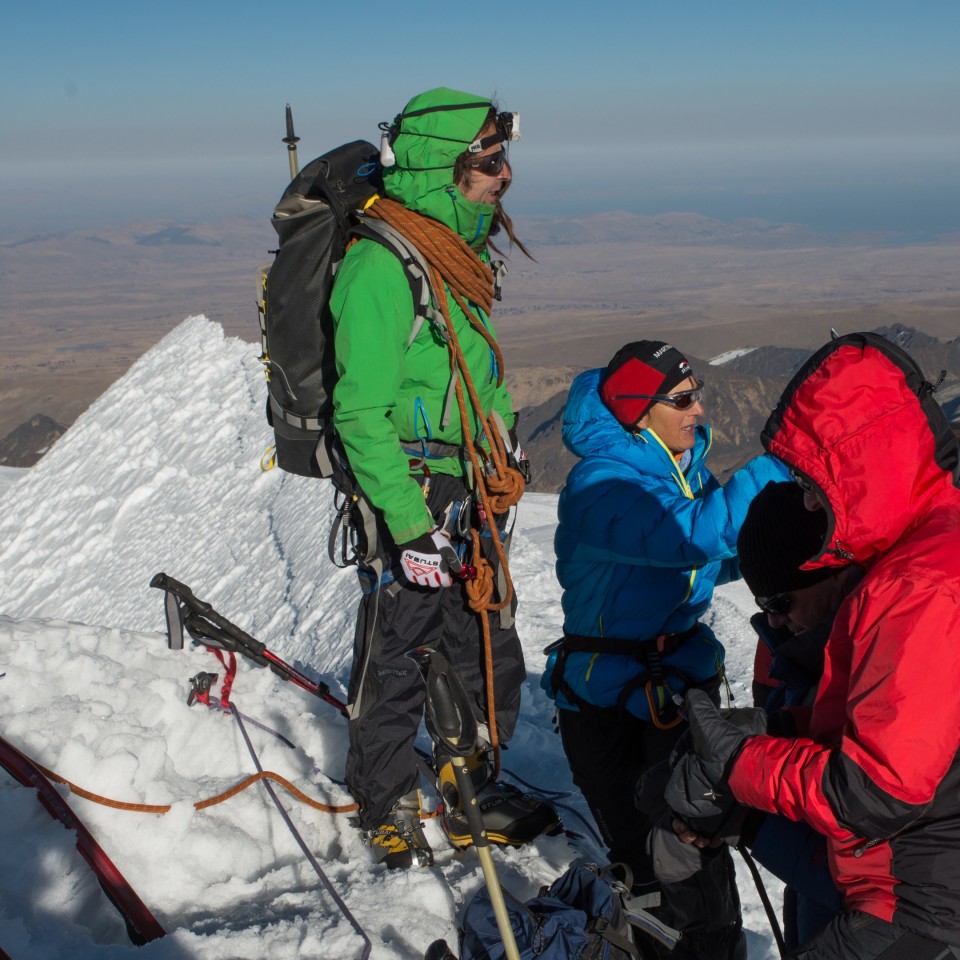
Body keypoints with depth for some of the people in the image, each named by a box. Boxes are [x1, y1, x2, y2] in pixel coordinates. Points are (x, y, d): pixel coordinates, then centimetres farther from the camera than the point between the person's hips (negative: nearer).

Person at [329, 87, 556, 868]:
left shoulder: (461, 252, 11)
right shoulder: (381, 265, -19)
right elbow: (362, 413, -21)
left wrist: (504, 454, 22)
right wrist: (411, 527, -23)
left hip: (471, 496, 9)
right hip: (410, 495, -9)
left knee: (490, 651, 16)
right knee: (397, 661, 6)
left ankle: (472, 788, 35)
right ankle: (387, 808, 27)